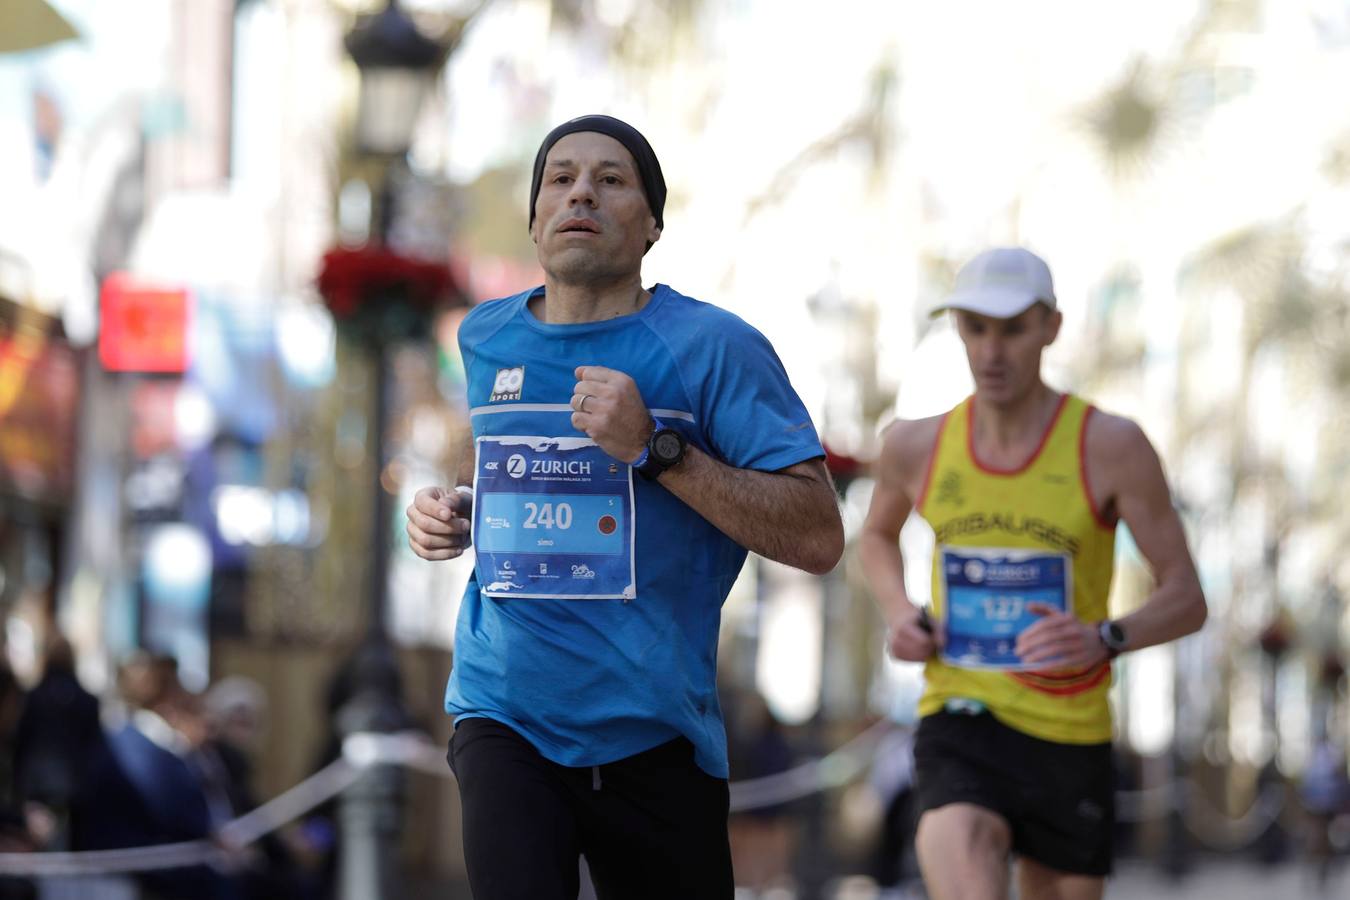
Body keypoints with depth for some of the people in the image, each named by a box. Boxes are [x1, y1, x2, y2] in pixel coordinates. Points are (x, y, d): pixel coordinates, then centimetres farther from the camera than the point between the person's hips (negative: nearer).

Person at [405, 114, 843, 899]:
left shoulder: (712, 346, -6)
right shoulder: (487, 338, 9)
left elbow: (819, 537, -12)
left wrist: (656, 447, -19)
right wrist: (457, 510, 8)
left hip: (655, 732, -2)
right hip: (505, 716, 2)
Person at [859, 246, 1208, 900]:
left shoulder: (1111, 446, -7)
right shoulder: (915, 447, 2)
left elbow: (1186, 601, -5)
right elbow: (876, 536, 25)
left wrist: (1104, 638, -26)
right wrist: (899, 614, 4)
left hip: (1072, 737, 0)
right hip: (960, 726, 0)